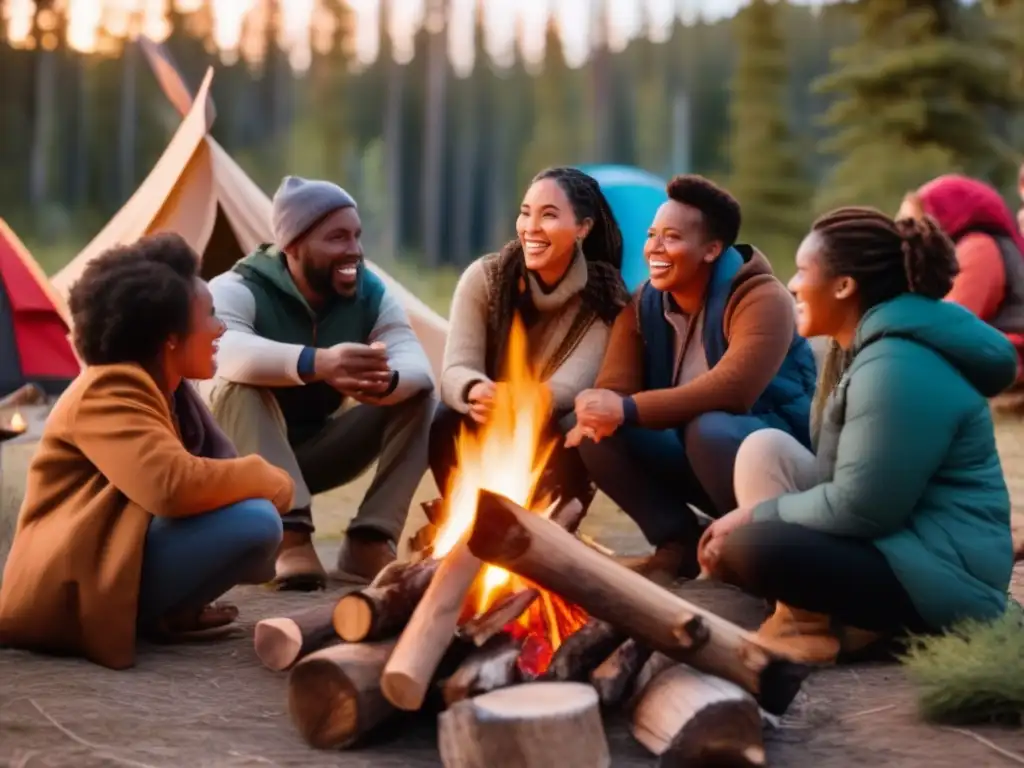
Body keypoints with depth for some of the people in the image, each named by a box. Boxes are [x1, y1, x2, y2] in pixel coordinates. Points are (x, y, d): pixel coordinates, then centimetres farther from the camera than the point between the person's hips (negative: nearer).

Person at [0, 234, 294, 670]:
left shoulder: (162, 388, 13)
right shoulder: (109, 392, -18)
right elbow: (175, 486, -32)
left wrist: (260, 481, -8)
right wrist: (272, 483, -17)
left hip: (118, 563, 11)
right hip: (73, 595, -10)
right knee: (255, 520, -25)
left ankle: (164, 609, 3)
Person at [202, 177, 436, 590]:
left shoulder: (370, 293, -7)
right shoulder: (238, 290, -22)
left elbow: (416, 363, -25)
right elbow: (226, 351, -46)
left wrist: (386, 379, -50)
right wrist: (316, 363, -63)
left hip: (317, 451, 4)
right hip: (240, 457, -4)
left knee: (417, 393, -15)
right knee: (240, 385, -35)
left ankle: (370, 540, -22)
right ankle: (290, 535, -40)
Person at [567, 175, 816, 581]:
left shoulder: (761, 300, -21)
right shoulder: (644, 304, 1)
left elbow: (730, 390, -36)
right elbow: (615, 386, -10)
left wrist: (628, 410, -38)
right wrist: (598, 412, -35)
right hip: (695, 452, 6)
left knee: (709, 430, -37)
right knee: (597, 434, -14)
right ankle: (680, 545, -1)